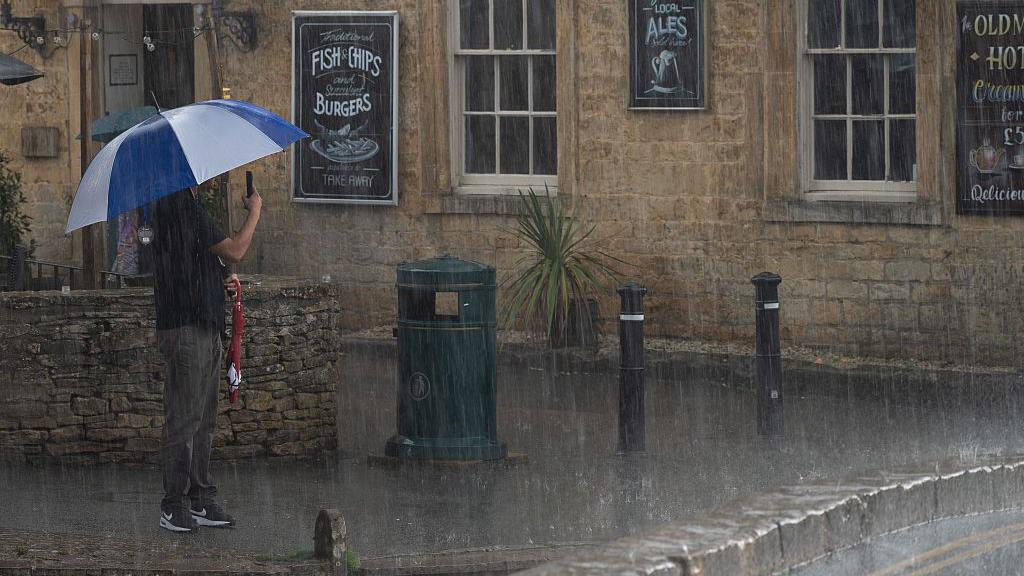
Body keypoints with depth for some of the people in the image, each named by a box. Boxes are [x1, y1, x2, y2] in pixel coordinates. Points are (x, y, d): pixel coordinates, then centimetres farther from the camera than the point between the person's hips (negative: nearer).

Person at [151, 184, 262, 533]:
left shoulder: (183, 207, 15)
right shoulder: (182, 208, -17)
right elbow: (235, 251, -15)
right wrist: (255, 211, -2)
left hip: (205, 331, 10)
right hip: (185, 331, -10)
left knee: (204, 422, 13)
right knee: (183, 420, -5)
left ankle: (200, 501, 18)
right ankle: (174, 507, -1)